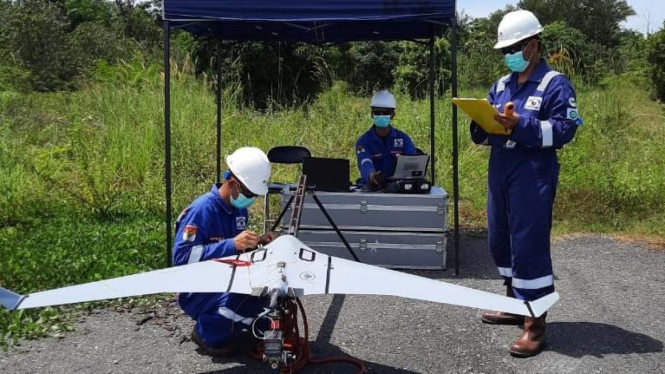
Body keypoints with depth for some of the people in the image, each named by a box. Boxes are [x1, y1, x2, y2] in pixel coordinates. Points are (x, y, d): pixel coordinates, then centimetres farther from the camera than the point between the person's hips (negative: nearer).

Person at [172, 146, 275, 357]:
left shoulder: (239, 209, 4)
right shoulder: (202, 209, -22)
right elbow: (182, 257, -30)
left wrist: (257, 242, -6)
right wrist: (232, 244, -35)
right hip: (197, 292, -8)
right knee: (248, 297, -34)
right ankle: (208, 334, -6)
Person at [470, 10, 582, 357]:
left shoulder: (555, 84, -5)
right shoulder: (500, 86, 16)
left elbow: (565, 129, -14)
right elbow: (486, 134, 17)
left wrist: (521, 125, -25)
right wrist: (482, 125, -7)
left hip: (533, 177, -8)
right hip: (499, 173, 8)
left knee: (529, 245, -8)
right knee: (500, 241, 13)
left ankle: (535, 324, -1)